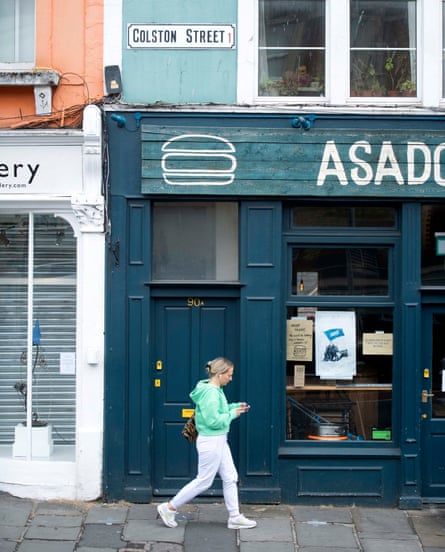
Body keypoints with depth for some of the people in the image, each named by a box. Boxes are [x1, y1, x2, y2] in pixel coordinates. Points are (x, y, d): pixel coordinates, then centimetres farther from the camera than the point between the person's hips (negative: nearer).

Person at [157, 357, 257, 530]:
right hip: (211, 441, -10)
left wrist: (235, 406, 8)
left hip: (219, 440, 10)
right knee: (204, 481, 1)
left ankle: (234, 517, 20)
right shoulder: (210, 392, -22)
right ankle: (169, 508, 12)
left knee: (230, 477, 13)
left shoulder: (216, 390, 8)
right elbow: (213, 420, -25)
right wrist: (232, 414, -14)